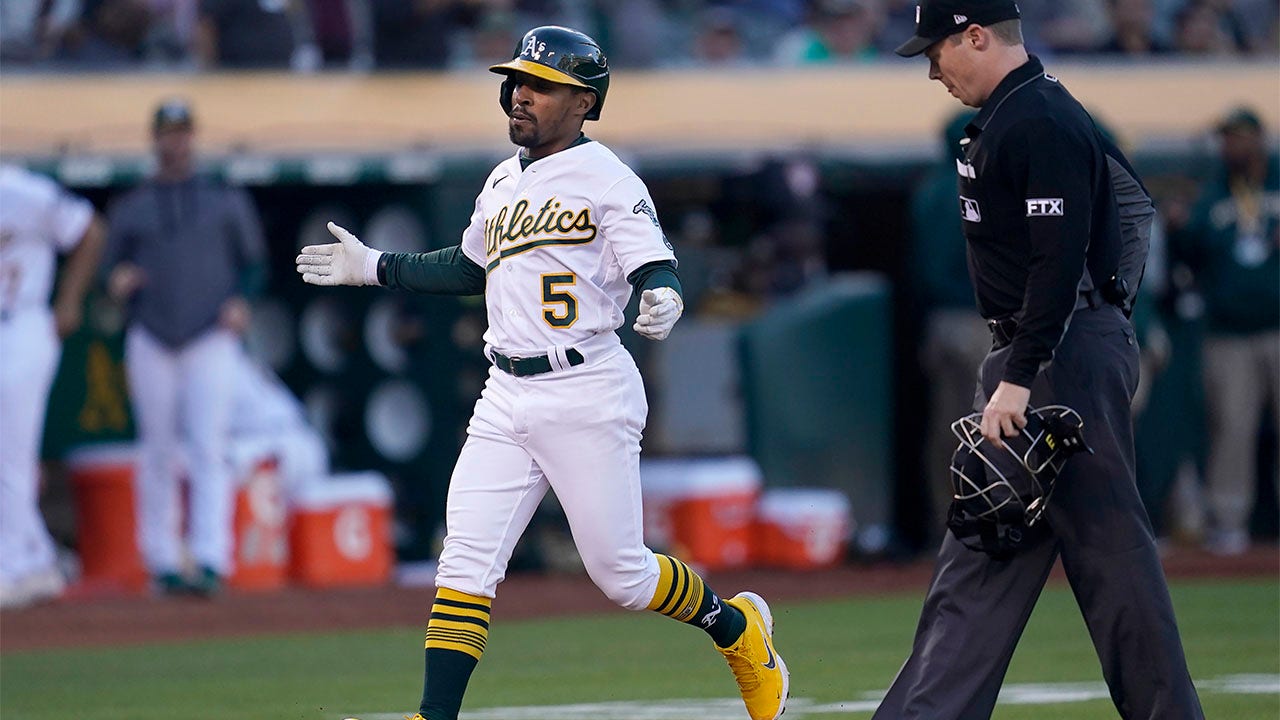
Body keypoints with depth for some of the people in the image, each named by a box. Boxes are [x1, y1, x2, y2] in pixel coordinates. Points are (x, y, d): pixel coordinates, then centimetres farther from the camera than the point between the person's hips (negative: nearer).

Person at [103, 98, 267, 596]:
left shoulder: (228, 201, 9)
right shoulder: (129, 209, 11)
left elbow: (254, 263, 11)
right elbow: (114, 276, 13)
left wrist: (240, 300, -8)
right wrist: (117, 284, -10)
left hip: (211, 340, -2)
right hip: (150, 344, 2)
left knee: (209, 451, -13)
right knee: (157, 454, 3)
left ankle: (211, 561, -20)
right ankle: (161, 562, 11)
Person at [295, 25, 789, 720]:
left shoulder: (607, 179, -8)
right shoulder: (502, 181, 15)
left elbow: (654, 266, -17)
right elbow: (471, 269, 30)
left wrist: (661, 299, -40)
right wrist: (372, 267, 29)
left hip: (588, 393, -7)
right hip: (506, 399, 7)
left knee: (620, 573, 0)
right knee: (465, 561, -4)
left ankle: (738, 627, 27)